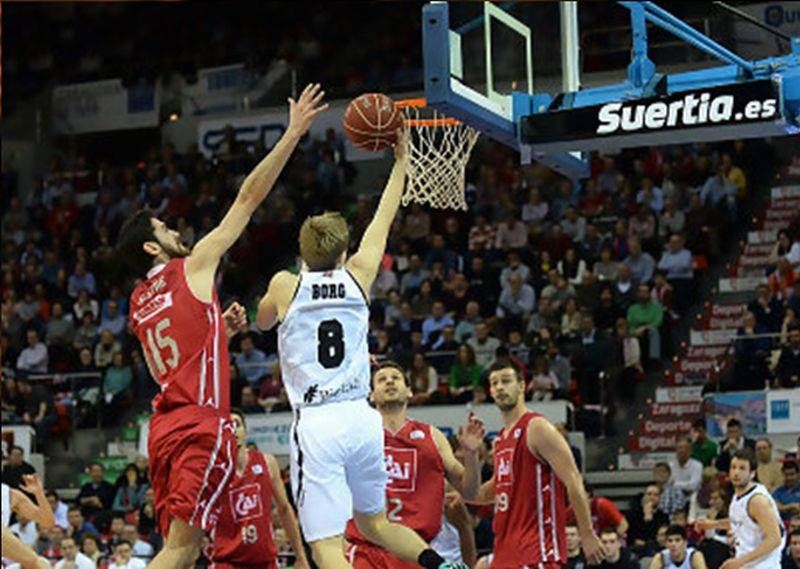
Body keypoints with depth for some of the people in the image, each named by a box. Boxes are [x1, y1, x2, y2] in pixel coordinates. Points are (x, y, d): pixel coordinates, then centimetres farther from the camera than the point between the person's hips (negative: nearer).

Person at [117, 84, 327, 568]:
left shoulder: (139, 304, 20)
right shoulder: (194, 267, 0)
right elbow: (249, 197, 0)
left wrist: (221, 332, 25)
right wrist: (293, 133, 3)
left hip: (165, 426, 8)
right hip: (201, 423, -8)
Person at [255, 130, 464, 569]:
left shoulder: (286, 285, 2)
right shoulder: (357, 277, 8)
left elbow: (263, 322, 25)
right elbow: (383, 220, 23)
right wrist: (400, 162, 35)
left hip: (316, 424, -4)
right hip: (361, 418, 4)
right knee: (373, 523, 25)